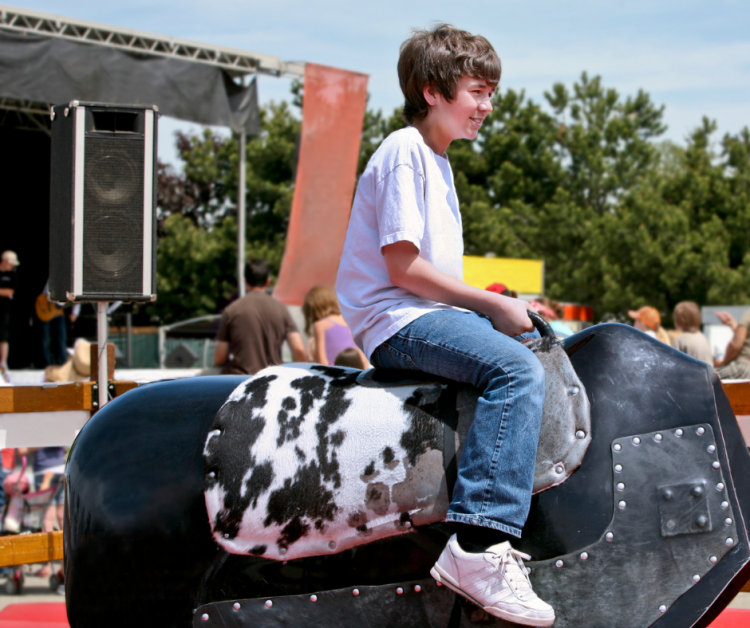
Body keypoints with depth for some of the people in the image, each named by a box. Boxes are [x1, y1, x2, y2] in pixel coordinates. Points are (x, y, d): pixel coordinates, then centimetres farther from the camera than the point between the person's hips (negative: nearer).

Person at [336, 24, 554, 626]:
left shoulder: (436, 159, 21)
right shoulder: (404, 152, -10)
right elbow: (403, 267, -17)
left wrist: (501, 307, 8)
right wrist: (492, 305, -12)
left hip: (428, 314, 11)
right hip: (396, 321, -11)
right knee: (519, 370, -28)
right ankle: (478, 547, -36)